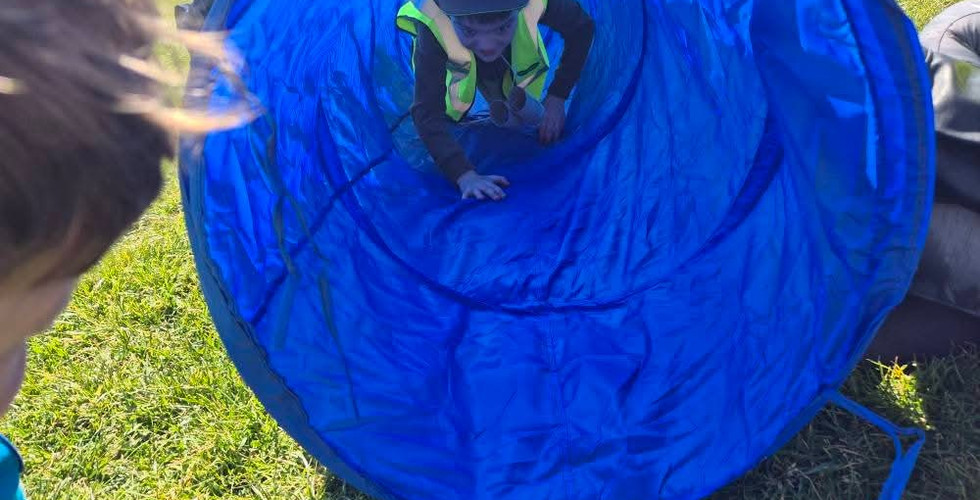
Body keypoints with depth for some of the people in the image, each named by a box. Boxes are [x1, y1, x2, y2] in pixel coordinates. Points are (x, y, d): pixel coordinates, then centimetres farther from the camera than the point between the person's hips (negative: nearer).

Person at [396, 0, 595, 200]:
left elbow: (582, 28, -22)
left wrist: (557, 99, -27)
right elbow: (427, 111, -48)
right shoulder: (432, 25, -47)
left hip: (507, 63, 1)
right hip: (457, 66, -1)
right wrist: (466, 176, -62)